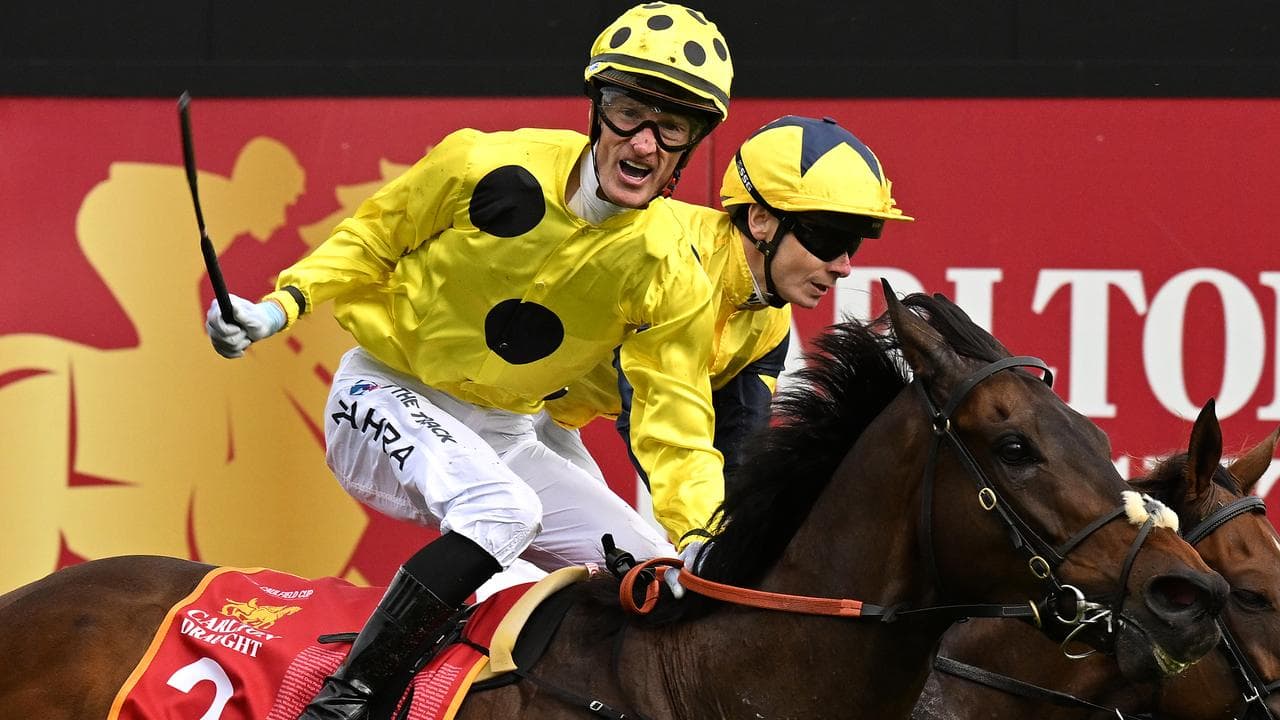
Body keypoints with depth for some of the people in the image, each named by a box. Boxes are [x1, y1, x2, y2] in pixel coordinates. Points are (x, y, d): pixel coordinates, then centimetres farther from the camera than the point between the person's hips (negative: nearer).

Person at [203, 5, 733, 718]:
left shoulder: (671, 276, -12)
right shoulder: (486, 166, -20)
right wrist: (282, 306, -15)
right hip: (385, 399, -5)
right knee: (502, 510, -35)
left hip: (500, 436, 6)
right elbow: (370, 241, -3)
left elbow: (676, 425, -10)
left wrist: (702, 537, -26)